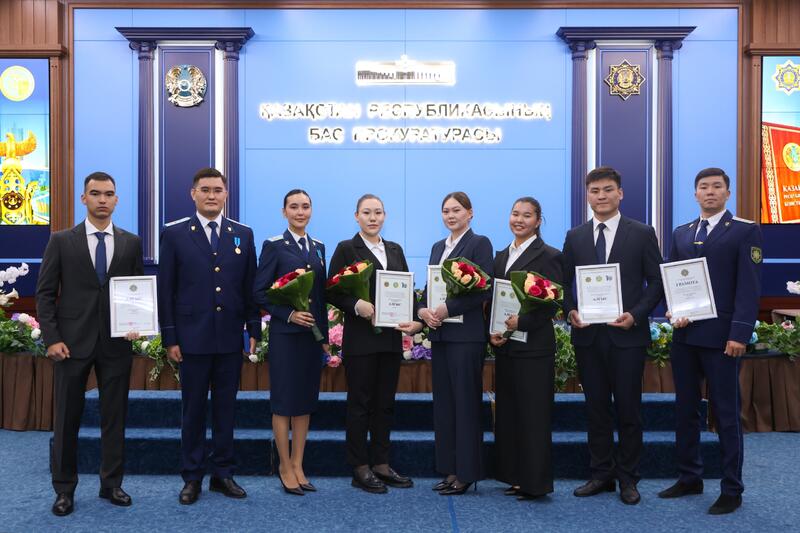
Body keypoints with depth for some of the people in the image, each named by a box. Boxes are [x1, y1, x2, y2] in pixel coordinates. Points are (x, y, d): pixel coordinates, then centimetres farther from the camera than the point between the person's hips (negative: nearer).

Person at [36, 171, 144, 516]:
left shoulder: (131, 243, 6)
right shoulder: (61, 241, 2)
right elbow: (45, 293, 0)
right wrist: (52, 339, -8)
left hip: (116, 343, 1)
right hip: (72, 342, -1)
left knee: (115, 416, 8)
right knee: (66, 418, 7)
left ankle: (111, 484, 22)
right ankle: (64, 489, 20)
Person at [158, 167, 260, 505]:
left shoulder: (243, 234, 6)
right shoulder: (174, 234, 0)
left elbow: (250, 287, 8)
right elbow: (165, 290, -1)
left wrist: (254, 330, 4)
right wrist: (170, 338, -5)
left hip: (230, 338, 2)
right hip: (193, 338, -2)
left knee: (226, 409, 10)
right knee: (193, 410, 8)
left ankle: (223, 474, 23)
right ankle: (192, 478, 21)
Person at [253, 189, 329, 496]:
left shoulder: (318, 248, 11)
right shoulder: (274, 246, -4)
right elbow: (260, 292, -7)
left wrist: (324, 334, 12)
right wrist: (288, 314, -17)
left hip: (312, 334, 5)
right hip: (284, 334, -5)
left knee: (306, 401, 9)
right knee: (284, 401, 3)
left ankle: (297, 465, 20)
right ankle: (285, 467, 15)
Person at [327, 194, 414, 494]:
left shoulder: (395, 250, 14)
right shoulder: (346, 249, -2)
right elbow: (332, 292, -7)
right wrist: (357, 305, -22)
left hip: (391, 337, 5)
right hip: (360, 337, -5)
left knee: (385, 403, 10)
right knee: (360, 403, 3)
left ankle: (381, 464, 21)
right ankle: (360, 469, 11)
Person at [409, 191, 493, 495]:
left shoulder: (479, 243, -4)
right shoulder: (438, 247, 17)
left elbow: (484, 290, -13)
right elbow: (429, 287, 16)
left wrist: (447, 309, -19)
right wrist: (422, 310, -4)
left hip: (466, 334, -7)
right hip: (439, 334, 7)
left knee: (466, 401, -1)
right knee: (443, 401, 10)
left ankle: (466, 472, 9)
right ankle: (449, 469, 19)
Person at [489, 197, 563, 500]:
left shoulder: (549, 256, -4)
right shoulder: (501, 257, 14)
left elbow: (552, 305, -10)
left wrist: (521, 322, -21)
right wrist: (492, 332, -1)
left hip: (534, 347, -6)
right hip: (505, 347, 6)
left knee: (533, 414, -1)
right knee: (507, 413, 9)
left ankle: (536, 483, 10)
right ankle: (515, 477, 21)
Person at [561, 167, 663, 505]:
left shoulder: (642, 234, 1)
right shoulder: (575, 237, 9)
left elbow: (656, 281, 0)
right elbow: (565, 283, 10)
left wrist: (636, 314, -13)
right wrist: (570, 311, -8)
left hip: (627, 334, -2)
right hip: (588, 336, 3)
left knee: (628, 409, 6)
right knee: (596, 408, 10)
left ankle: (627, 478, 20)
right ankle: (601, 474, 22)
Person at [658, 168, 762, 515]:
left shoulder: (745, 231, 0)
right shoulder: (681, 234, 14)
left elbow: (749, 287, -8)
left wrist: (740, 333, -16)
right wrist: (674, 312, -5)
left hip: (721, 336, -5)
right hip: (684, 335, 5)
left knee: (726, 413, 1)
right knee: (685, 410, 11)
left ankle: (731, 490, 13)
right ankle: (690, 478, 24)